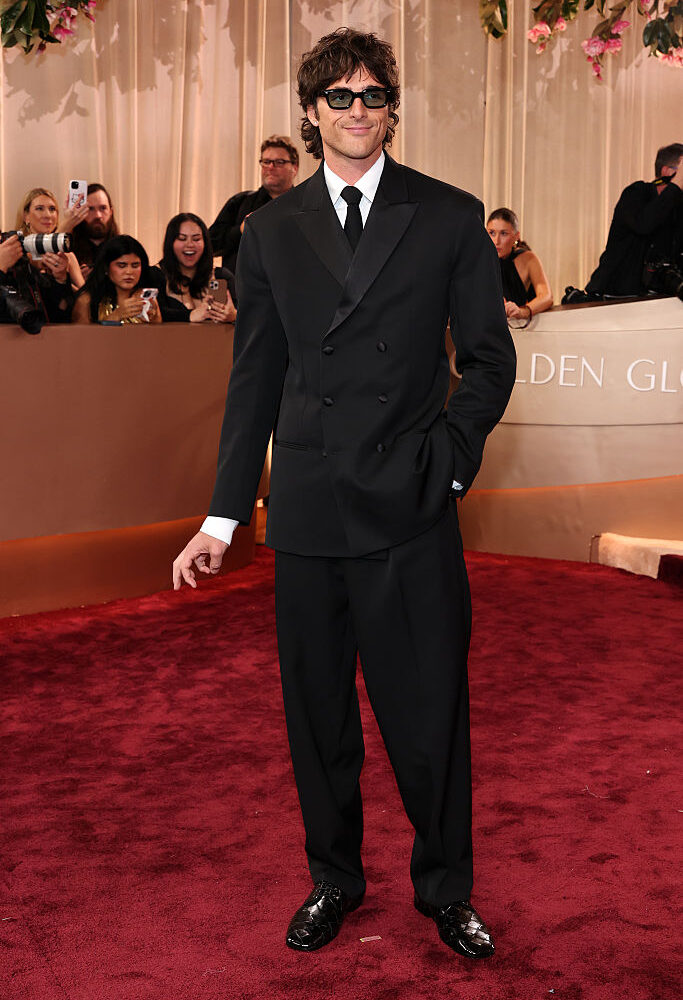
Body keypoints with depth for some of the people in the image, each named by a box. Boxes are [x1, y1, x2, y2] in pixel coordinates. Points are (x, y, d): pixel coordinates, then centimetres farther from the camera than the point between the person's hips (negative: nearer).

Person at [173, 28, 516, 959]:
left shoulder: (450, 217, 5)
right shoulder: (271, 231, 10)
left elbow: (491, 358, 7)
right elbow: (254, 380, 10)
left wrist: (451, 456, -7)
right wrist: (224, 515, 7)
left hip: (411, 508, -2)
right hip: (307, 510, 2)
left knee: (430, 713, 4)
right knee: (317, 712, 12)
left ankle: (446, 890, 25)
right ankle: (334, 879, 32)